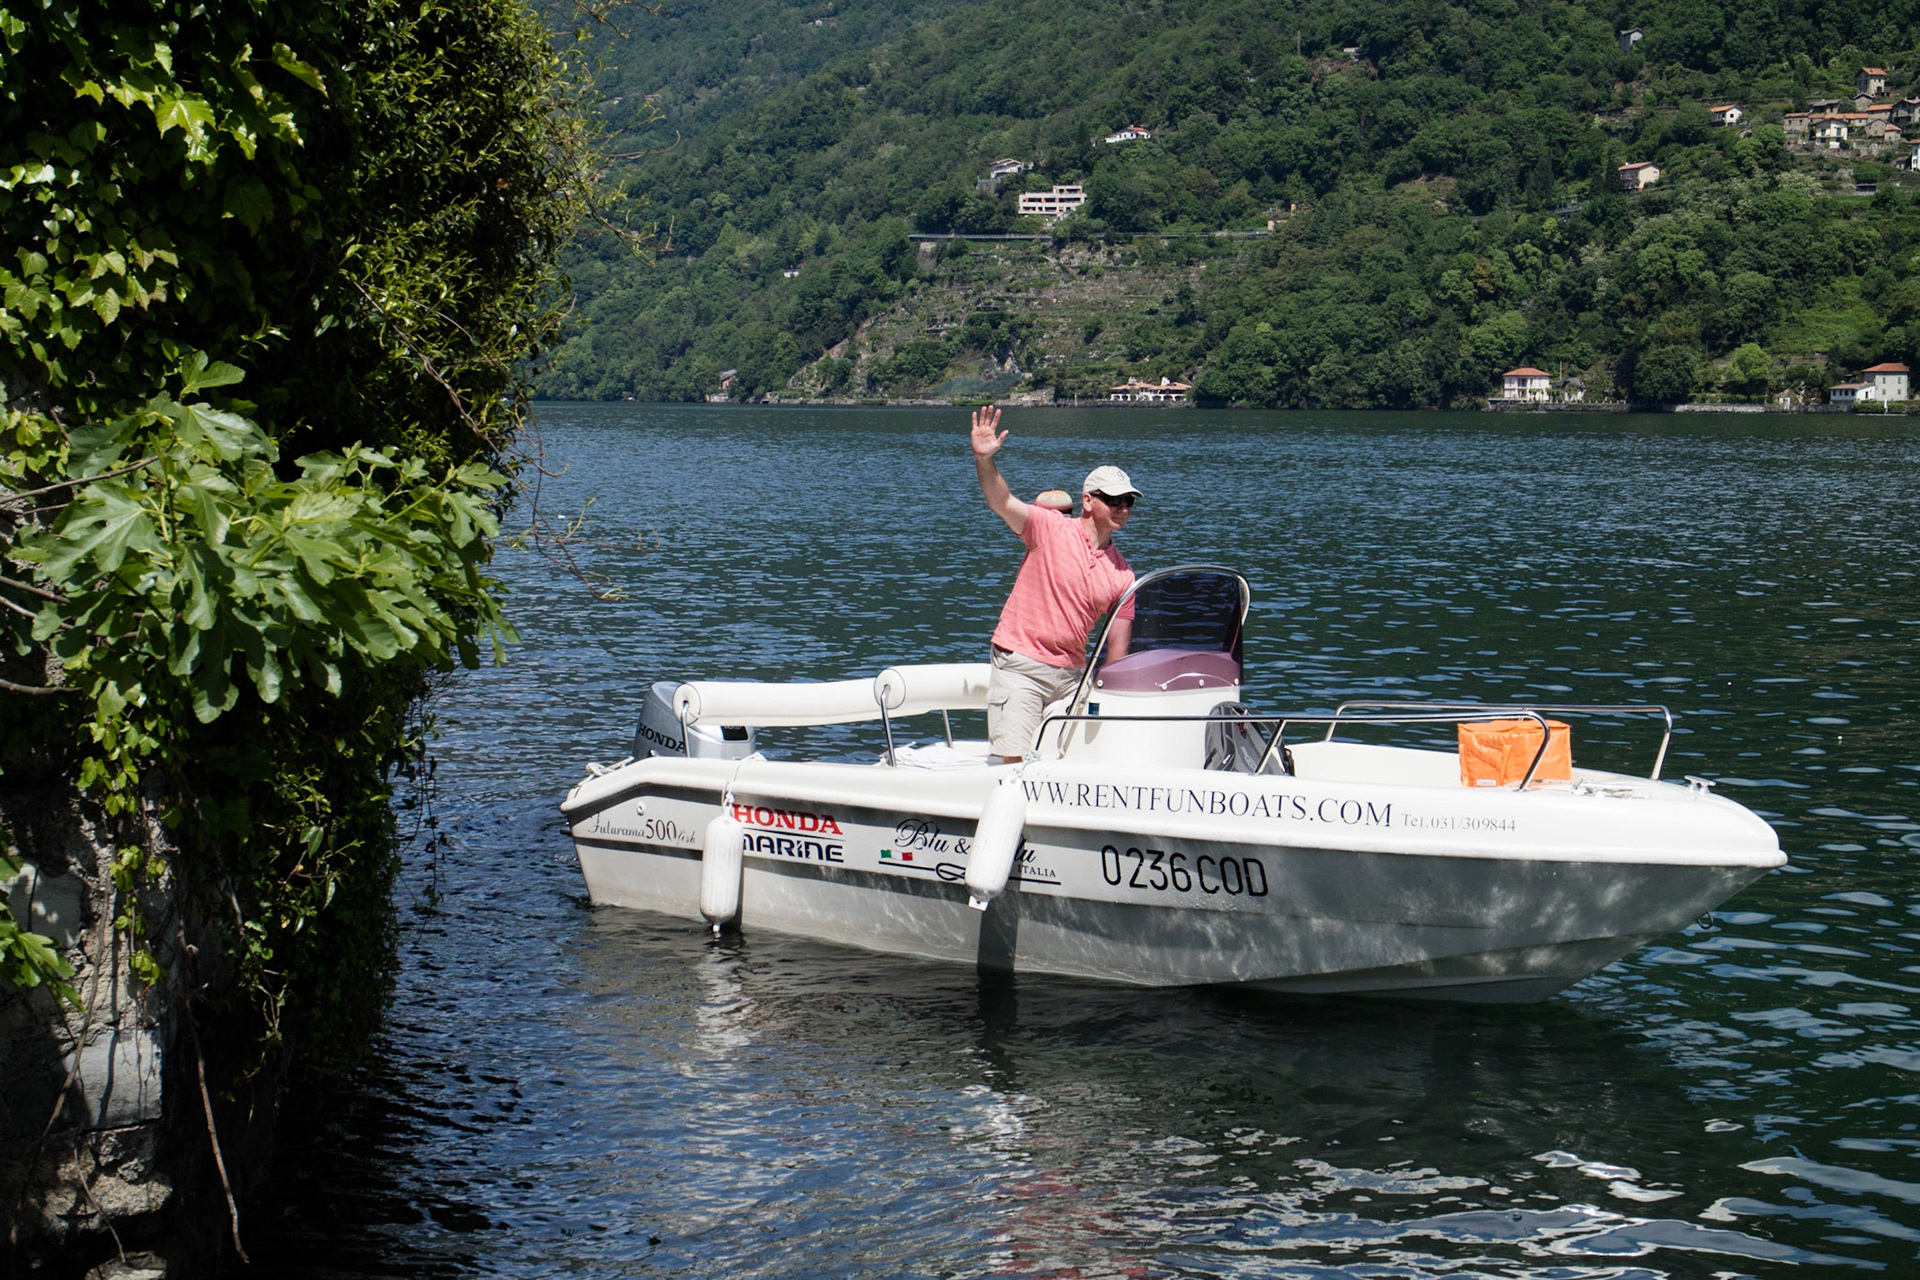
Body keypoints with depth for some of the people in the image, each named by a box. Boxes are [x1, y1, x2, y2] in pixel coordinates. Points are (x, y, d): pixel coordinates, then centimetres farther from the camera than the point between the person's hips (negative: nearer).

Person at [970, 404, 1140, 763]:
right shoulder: (1051, 528, -4)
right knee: (1017, 763, -10)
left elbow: (1117, 649, 9)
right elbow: (1002, 502, -19)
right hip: (1019, 664, -5)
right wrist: (984, 460, -36)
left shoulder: (1123, 575, 7)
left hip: (1070, 675, 5)